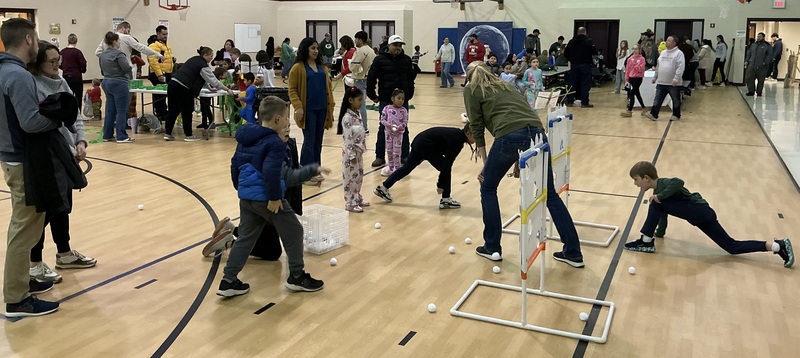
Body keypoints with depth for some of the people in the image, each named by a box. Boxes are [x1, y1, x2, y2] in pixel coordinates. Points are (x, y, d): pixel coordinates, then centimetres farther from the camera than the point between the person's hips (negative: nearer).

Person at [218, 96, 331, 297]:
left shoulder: (245, 138, 11)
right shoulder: (275, 143, -16)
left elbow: (235, 164, 19)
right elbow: (271, 173, -27)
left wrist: (240, 188, 29)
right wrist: (275, 197, -19)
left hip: (246, 197, 8)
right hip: (266, 199, -8)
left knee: (245, 238, 14)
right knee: (293, 232, 9)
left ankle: (228, 281, 12)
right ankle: (297, 277, 18)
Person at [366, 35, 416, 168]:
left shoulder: (406, 60, 4)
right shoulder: (380, 60, -5)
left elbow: (411, 78, 13)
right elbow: (371, 78, -3)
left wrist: (410, 94, 11)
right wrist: (372, 96, -2)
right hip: (385, 100, -2)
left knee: (403, 129, 9)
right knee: (383, 129, 4)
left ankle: (404, 156, 18)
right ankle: (380, 156, 11)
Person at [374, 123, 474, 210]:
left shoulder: (456, 134, 9)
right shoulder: (456, 142, -18)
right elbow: (447, 164, -18)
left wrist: (423, 156, 25)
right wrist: (441, 185, -14)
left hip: (419, 141, 9)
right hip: (425, 145, -9)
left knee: (407, 167, 15)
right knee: (446, 169, -1)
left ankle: (383, 187, 23)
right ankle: (446, 200, 6)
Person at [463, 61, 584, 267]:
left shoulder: (472, 90, 18)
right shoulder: (505, 85, 34)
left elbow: (477, 127, 12)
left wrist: (485, 163, 19)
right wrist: (521, 160, 31)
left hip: (510, 137, -5)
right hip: (537, 133, 5)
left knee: (488, 189, 19)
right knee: (550, 194, 16)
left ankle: (492, 248, 23)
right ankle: (573, 254, 20)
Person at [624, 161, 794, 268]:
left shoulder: (662, 184, -14)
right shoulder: (659, 189, 15)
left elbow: (678, 182, -37)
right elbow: (664, 210, 28)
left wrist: (659, 196, -29)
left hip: (700, 212, -10)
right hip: (700, 215, 10)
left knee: (657, 204, -18)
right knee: (733, 247, 8)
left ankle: (646, 242, -15)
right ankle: (777, 246, 8)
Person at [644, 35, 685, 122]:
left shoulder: (679, 53, -10)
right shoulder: (663, 53, 13)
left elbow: (681, 67, -18)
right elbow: (658, 66, 19)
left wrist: (676, 79, -25)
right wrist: (655, 77, 18)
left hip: (673, 83, -6)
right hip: (661, 82, 6)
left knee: (676, 100, 8)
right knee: (657, 99, 3)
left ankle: (676, 115, 19)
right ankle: (654, 114, 5)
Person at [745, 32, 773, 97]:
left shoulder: (767, 46, 0)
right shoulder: (753, 45, 16)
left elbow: (770, 55, -6)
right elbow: (749, 54, 23)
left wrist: (765, 63, -15)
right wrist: (747, 61, 10)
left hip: (761, 67, -4)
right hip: (752, 66, 4)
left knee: (760, 80, 3)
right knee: (748, 78, -2)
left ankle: (759, 92, 14)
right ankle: (751, 91, 9)